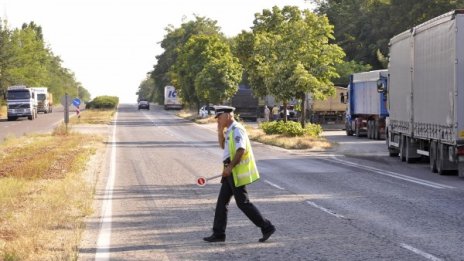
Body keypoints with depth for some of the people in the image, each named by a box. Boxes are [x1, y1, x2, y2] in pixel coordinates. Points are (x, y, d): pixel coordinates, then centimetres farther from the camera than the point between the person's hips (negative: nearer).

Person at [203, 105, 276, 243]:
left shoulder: (237, 130, -16)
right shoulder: (230, 130, 15)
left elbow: (241, 150, -25)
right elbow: (223, 145, 26)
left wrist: (229, 167, -26)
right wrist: (220, 131, 12)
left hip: (237, 172, -10)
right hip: (231, 173, 10)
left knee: (243, 203, -5)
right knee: (222, 201, 9)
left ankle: (267, 227, 1)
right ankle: (218, 233, 12)